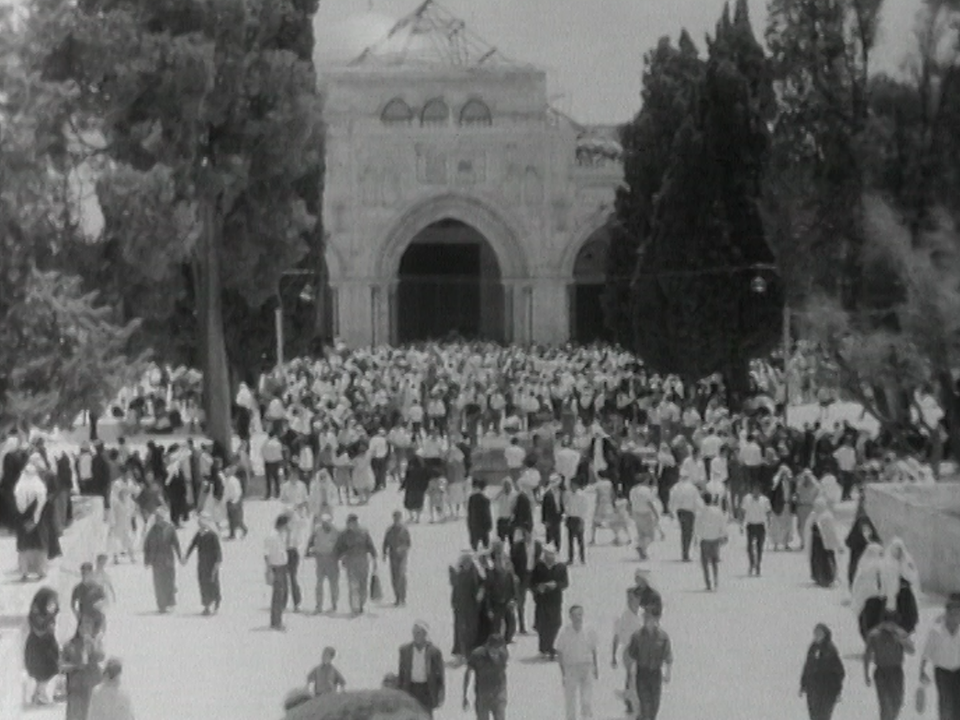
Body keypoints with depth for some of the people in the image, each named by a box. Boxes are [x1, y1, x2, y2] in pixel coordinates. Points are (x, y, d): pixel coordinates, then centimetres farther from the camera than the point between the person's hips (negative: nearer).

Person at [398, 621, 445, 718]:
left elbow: (440, 673, -2)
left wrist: (441, 696, -3)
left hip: (427, 690, -2)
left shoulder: (434, 651, -8)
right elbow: (401, 672, 7)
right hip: (411, 689, 2)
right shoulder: (405, 650, 0)